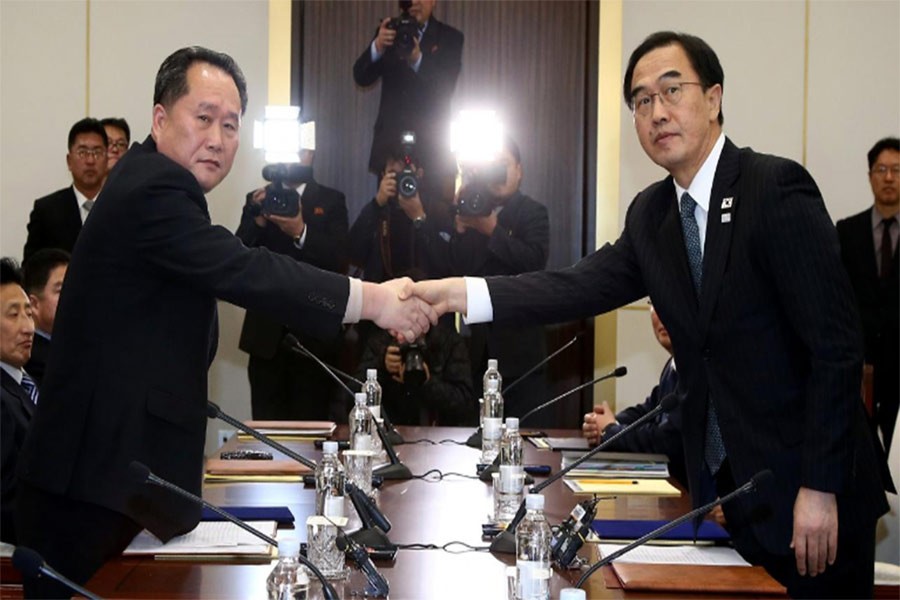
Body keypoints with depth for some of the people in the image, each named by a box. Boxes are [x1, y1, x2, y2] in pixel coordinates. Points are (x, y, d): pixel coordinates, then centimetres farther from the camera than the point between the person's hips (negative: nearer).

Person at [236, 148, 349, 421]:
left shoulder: (331, 201, 7)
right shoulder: (257, 200, 11)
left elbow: (339, 261, -4)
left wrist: (301, 232, -20)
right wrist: (258, 221, -15)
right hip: (266, 332, 1)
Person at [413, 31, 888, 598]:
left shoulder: (777, 188, -15)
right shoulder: (650, 215, 6)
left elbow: (836, 344, -17)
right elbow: (583, 286, -5)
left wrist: (820, 487, -19)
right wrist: (457, 293, -18)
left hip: (808, 491, -6)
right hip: (725, 484, 6)